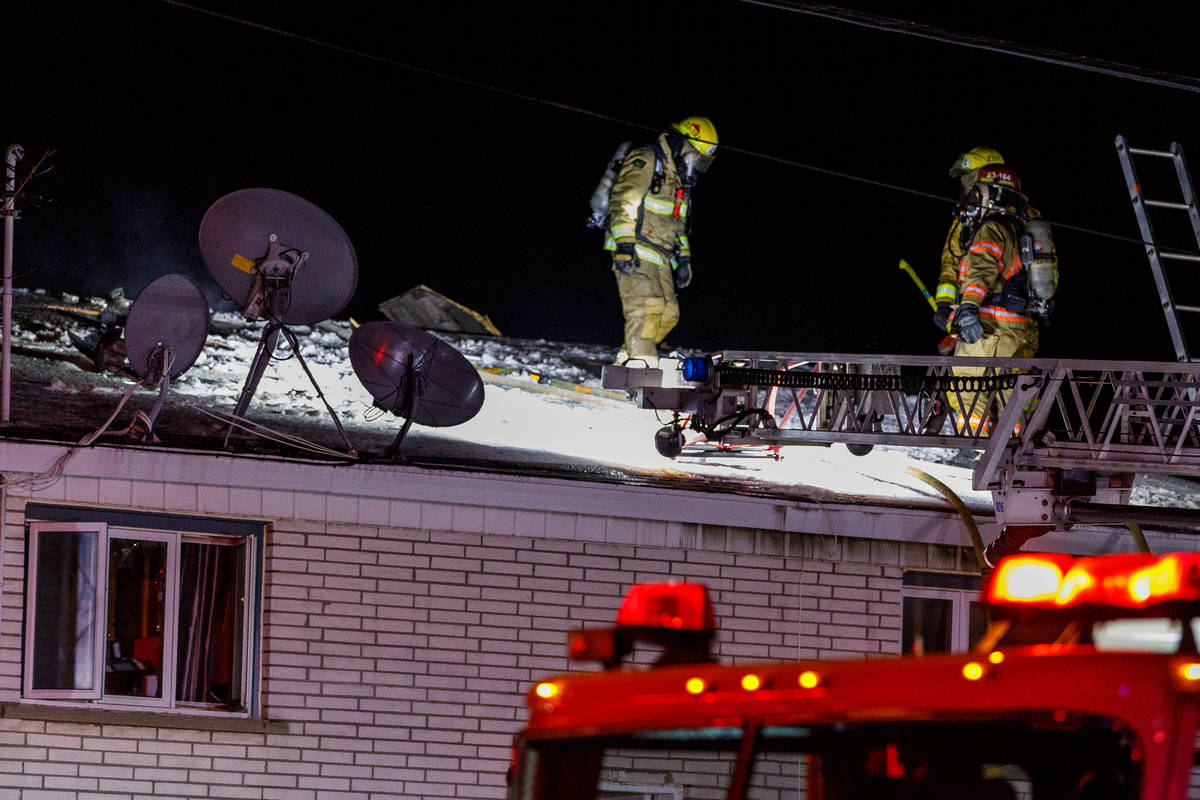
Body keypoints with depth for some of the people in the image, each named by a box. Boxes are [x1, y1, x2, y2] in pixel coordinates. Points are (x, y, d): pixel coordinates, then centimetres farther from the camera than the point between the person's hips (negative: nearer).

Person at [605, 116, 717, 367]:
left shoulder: (680, 179, 22)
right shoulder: (644, 161, -7)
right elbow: (624, 203, -16)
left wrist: (683, 258, 23)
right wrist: (625, 245, -24)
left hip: (660, 257, 9)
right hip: (633, 251, -9)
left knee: (668, 313, 0)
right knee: (646, 305, -23)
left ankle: (625, 360, 4)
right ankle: (640, 363, -29)